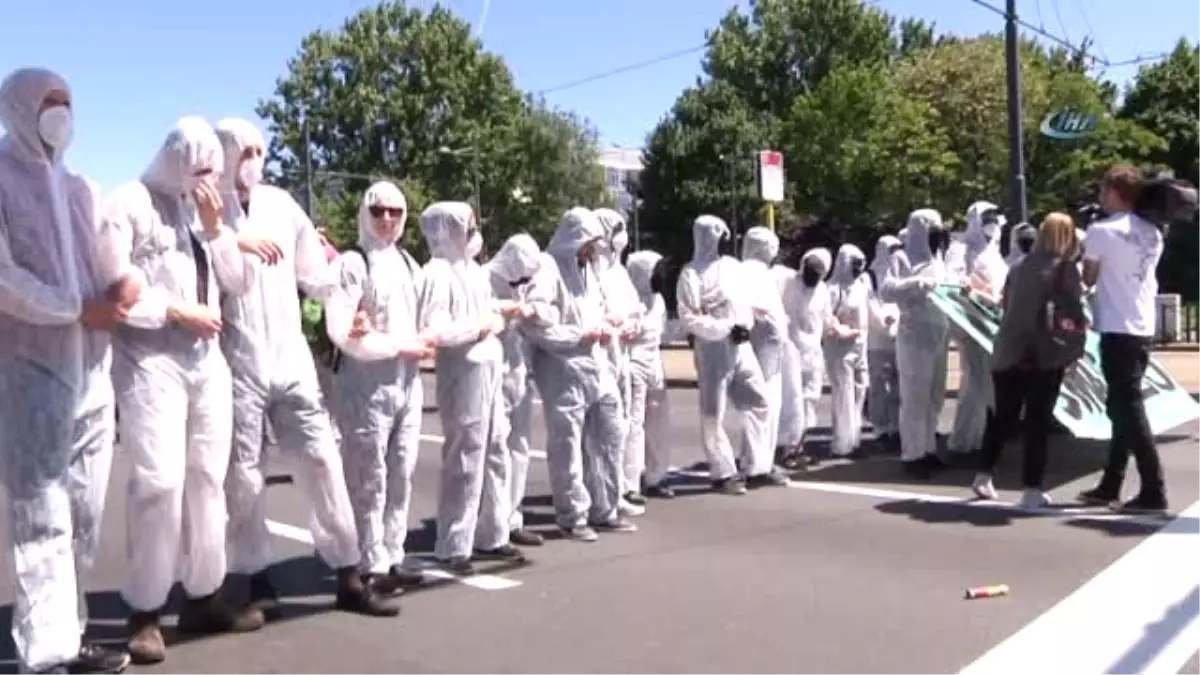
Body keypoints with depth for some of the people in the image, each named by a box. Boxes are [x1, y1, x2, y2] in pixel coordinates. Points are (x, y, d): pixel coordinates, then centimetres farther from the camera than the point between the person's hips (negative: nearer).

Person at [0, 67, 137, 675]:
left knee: (84, 515, 7)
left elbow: (116, 261, 16)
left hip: (91, 369, 6)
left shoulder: (82, 190, 19)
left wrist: (126, 283, -7)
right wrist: (82, 310, -11)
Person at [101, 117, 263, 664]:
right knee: (160, 481, -12)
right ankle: (144, 611, 1)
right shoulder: (131, 203, -2)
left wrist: (216, 229, 0)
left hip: (208, 361, 6)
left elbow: (240, 283, 12)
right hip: (150, 362, -6)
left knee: (207, 479, 7)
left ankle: (203, 596, 16)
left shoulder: (205, 210, 17)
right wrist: (177, 312, -11)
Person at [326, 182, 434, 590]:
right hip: (366, 383, -7)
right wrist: (401, 346, -14)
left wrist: (424, 341, -2)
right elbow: (341, 331, -16)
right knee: (370, 480, -2)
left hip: (408, 382, 7)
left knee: (401, 476, 10)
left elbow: (425, 319, 21)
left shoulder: (409, 264, 16)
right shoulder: (351, 264, -7)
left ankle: (393, 559, 19)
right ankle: (371, 565, 7)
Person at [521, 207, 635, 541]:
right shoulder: (548, 272, -11)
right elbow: (535, 327, -20)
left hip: (597, 367, 8)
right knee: (568, 447, 1)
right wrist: (582, 335, -14)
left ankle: (604, 510, 24)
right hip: (563, 371, -8)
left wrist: (605, 328, 4)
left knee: (610, 437, 11)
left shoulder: (588, 269, 16)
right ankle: (572, 517, 14)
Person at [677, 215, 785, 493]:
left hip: (742, 345, 7)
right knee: (714, 414, 0)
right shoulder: (692, 273, -8)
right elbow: (689, 318, -15)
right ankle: (723, 473, 11)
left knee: (759, 403, 8)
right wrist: (727, 328, -19)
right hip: (713, 348, -7)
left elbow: (745, 301, 22)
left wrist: (746, 324, 1)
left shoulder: (733, 265, 13)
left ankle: (758, 469, 16)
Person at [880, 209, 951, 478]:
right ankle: (912, 455, 2)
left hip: (938, 337, 7)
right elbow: (886, 291, -18)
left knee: (934, 398, 12)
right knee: (915, 398, -4)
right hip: (914, 338, -7)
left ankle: (928, 449, 22)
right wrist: (918, 283, -26)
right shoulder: (904, 260, -4)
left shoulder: (937, 261, 17)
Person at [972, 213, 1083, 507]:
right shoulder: (1066, 268, -4)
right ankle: (1032, 491, 3)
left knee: (1002, 417, 17)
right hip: (1045, 357, -5)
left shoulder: (1019, 266, 10)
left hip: (1008, 353, 5)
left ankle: (984, 477, 22)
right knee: (1038, 422, 2)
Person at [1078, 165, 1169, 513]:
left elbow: (1089, 278, 1)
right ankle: (1110, 485, 21)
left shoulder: (1102, 230, -9)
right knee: (1125, 406, 13)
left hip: (1117, 330, -8)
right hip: (1143, 328, 8)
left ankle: (1154, 492, -6)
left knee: (1128, 409, -6)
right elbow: (1144, 274, 17)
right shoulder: (1152, 233, 13)